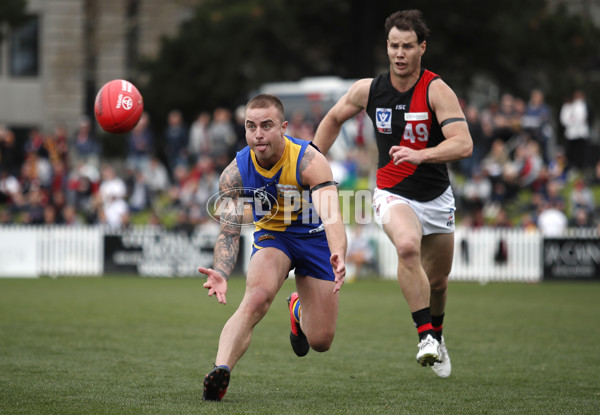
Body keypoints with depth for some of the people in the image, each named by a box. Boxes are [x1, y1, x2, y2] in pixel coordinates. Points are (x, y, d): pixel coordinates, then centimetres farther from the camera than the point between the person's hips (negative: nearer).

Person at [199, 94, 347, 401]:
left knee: (320, 342, 2)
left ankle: (299, 311, 38)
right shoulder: (235, 173, -18)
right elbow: (229, 232, -14)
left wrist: (338, 256, -62)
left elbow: (332, 217, -41)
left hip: (315, 237, -1)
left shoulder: (308, 161, -29)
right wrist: (221, 274, -35)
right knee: (256, 299, -33)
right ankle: (221, 371, -45)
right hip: (271, 236, 1)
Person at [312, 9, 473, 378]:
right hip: (393, 193, 0)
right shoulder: (368, 90, -7)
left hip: (436, 197, 1)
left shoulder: (437, 91, -17)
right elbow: (334, 119, 14)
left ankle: (436, 337, 46)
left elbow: (463, 144, -30)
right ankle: (425, 337, -29)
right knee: (407, 246, -33)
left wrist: (420, 155, -44)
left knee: (438, 280, 15)